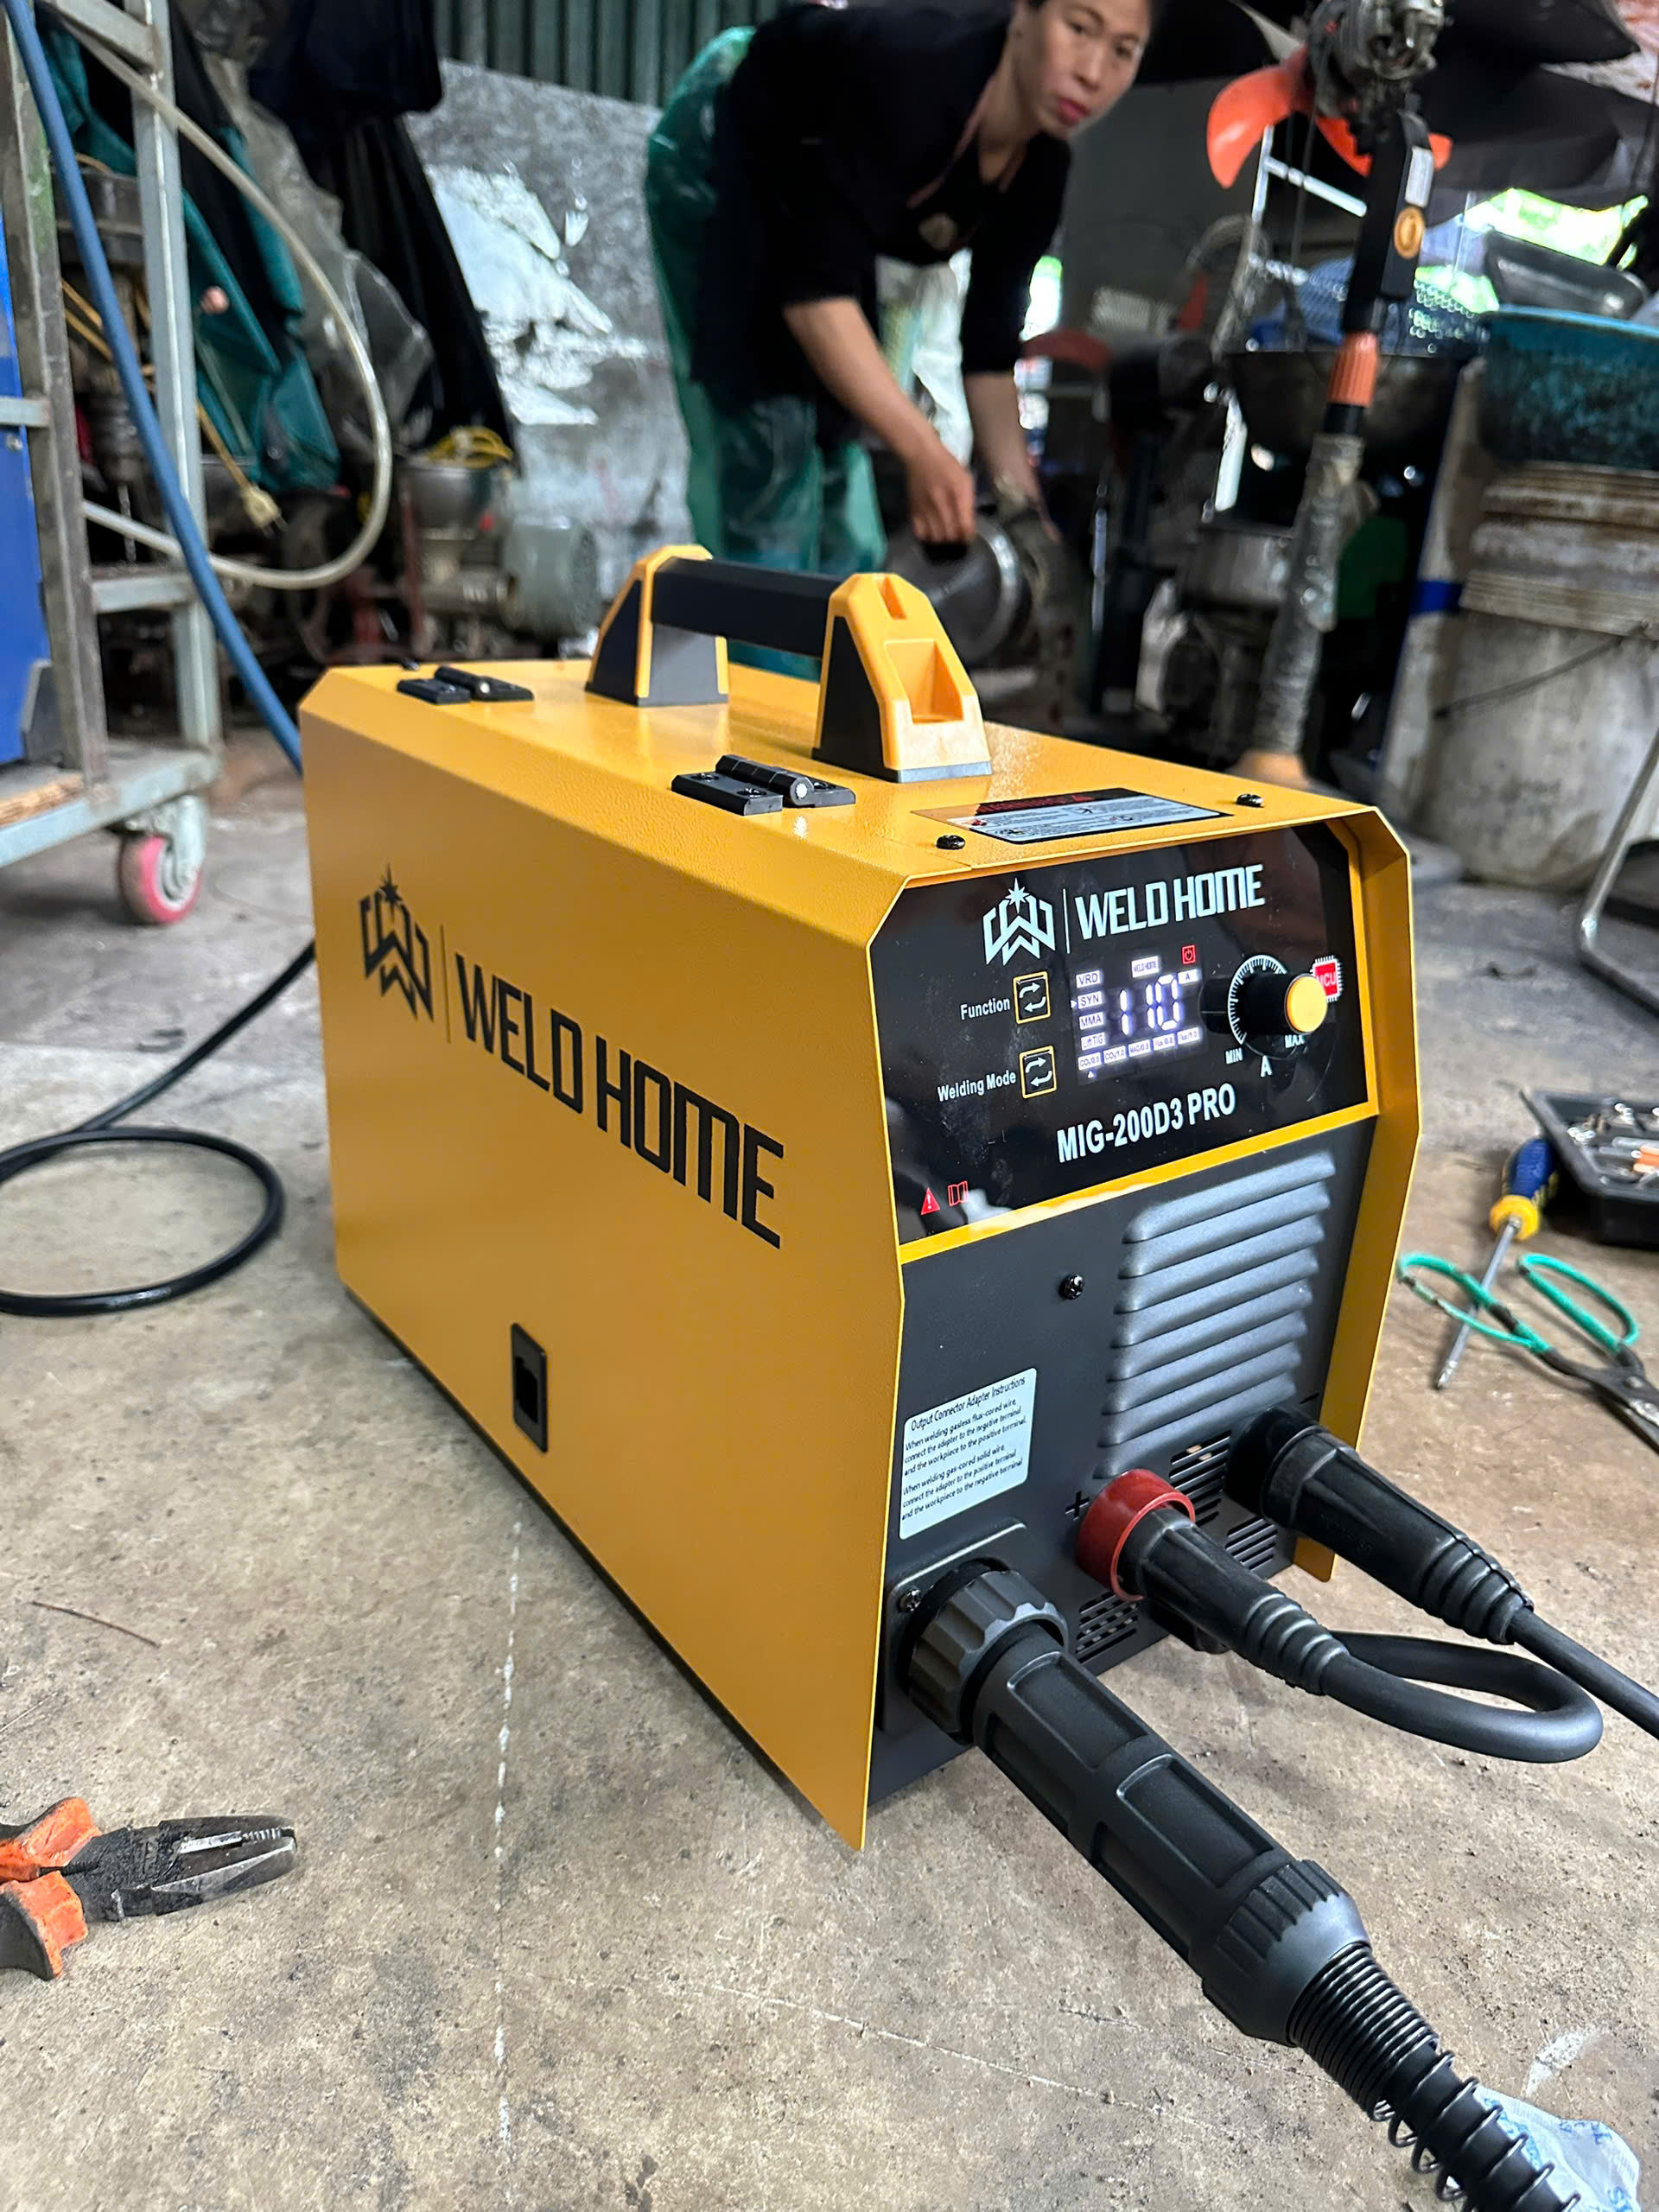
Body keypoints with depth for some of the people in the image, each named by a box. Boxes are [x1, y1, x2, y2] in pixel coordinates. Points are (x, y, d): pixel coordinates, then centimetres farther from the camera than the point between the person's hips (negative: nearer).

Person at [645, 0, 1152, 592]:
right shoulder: (912, 74, -37)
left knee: (836, 427, 7)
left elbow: (990, 346, -9)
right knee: (768, 427, -18)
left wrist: (1019, 498, -20)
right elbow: (813, 289, -41)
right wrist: (923, 451, -49)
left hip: (810, 188, 7)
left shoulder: (1040, 172, -16)